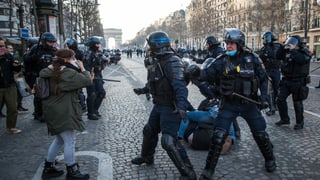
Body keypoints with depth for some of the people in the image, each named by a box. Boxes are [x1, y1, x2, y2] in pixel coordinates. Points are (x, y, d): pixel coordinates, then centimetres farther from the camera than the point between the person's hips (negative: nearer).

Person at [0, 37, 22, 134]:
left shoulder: (8, 55, 7)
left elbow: (17, 70, 12)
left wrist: (17, 65, -11)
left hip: (10, 86, 3)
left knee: (12, 108, 5)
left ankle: (11, 127, 19)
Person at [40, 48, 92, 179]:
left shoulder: (50, 72, 8)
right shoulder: (68, 73, -18)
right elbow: (87, 81, -19)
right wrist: (82, 68, -5)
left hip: (53, 111, 10)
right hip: (64, 113, -10)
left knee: (59, 140, 22)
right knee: (70, 141, 1)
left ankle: (48, 168, 30)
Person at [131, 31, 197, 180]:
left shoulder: (172, 62, -22)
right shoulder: (155, 61, 5)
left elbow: (180, 86, -33)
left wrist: (181, 106, -44)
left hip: (170, 107, -9)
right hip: (159, 105, 9)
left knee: (169, 141, -13)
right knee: (149, 131, 24)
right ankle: (147, 157, 49)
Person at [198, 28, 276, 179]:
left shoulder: (252, 59, -5)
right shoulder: (222, 61, -7)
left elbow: (263, 78, 6)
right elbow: (205, 75, -10)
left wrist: (264, 96, -4)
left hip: (249, 103, 1)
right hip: (229, 104, -1)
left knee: (260, 134, 12)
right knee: (218, 136, -7)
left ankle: (269, 159, 42)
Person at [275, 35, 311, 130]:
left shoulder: (305, 52, -11)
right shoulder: (287, 51, 6)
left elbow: (301, 60, -31)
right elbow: (278, 56, 2)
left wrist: (293, 50, -28)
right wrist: (283, 47, -9)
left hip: (298, 82, -5)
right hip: (286, 80, 6)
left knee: (297, 103, 3)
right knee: (280, 99, 4)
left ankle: (300, 122, 21)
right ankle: (284, 119, 20)